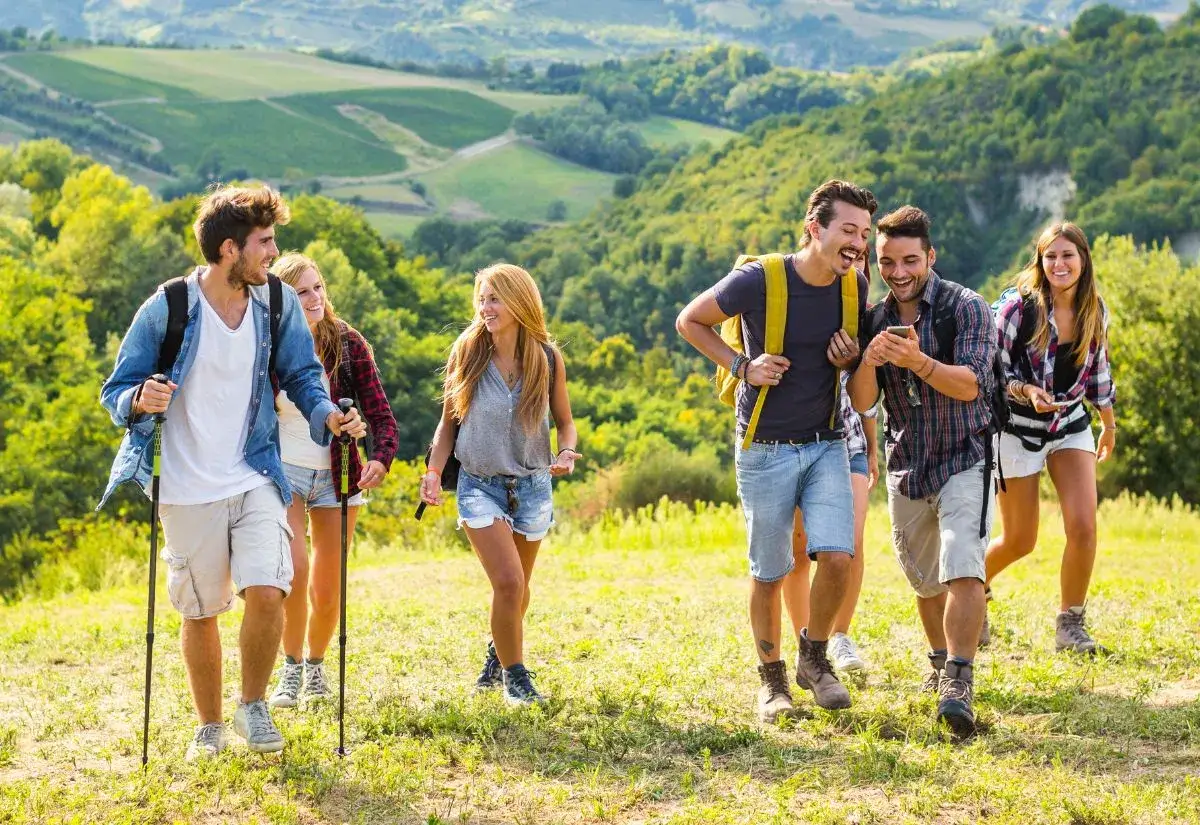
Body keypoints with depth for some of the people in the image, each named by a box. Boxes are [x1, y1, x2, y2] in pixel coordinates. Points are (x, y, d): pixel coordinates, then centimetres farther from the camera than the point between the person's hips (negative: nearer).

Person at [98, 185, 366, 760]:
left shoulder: (277, 303, -2)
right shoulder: (166, 309, -12)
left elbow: (301, 374, 10)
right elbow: (116, 393, -5)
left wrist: (326, 414, -11)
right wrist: (139, 401, -29)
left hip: (255, 480, 2)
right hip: (187, 490, -2)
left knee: (267, 593, -16)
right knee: (199, 613, 8)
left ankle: (253, 706, 9)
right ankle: (209, 727, 28)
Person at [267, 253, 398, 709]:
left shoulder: (348, 343, -8)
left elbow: (380, 414, -9)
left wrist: (381, 458, -27)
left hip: (337, 474, 1)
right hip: (283, 471, -1)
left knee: (327, 591, 6)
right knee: (295, 571, -20)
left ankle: (316, 666, 33)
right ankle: (291, 671, 1)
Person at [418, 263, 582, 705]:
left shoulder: (547, 358, -4)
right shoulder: (466, 353, -5)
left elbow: (565, 421, 6)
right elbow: (449, 421, 3)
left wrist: (566, 452, -15)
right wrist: (434, 470, -11)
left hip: (532, 486, 2)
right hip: (480, 484, -2)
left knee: (517, 587, 16)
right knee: (508, 582, -17)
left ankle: (499, 654, 45)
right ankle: (514, 674, 2)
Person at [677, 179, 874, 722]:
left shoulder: (855, 288, -3)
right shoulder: (757, 281, -16)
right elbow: (690, 321, 0)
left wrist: (851, 358, -7)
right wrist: (741, 367, -11)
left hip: (826, 446, 3)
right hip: (766, 449, -3)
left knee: (836, 557, -12)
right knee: (769, 574, 5)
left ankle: (815, 659, 13)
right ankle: (771, 680, 24)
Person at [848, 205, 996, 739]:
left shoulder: (966, 308, -12)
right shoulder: (874, 320, 2)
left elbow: (970, 385, -23)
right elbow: (862, 403, -3)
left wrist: (918, 361, -40)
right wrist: (868, 364, -25)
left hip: (963, 460, -5)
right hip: (906, 468, 5)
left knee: (962, 570, -21)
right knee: (925, 580, 16)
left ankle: (958, 685, -26)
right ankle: (941, 662, 37)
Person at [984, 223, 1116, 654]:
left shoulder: (1096, 311, -2)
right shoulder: (1019, 306, -17)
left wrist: (1109, 422, 23)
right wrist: (1027, 392, -29)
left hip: (1071, 426, 4)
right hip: (1019, 428, -4)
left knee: (1084, 526, -13)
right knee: (1019, 541, 3)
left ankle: (1069, 625, 3)